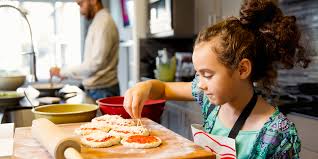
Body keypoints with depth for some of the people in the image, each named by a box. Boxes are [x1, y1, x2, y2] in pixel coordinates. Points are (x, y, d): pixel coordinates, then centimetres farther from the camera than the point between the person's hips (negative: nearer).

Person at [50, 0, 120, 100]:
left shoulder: (104, 23, -15)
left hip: (102, 91, -8)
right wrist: (66, 73, 10)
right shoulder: (98, 22, 12)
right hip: (95, 89, 8)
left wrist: (62, 72, -13)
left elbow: (95, 63, -21)